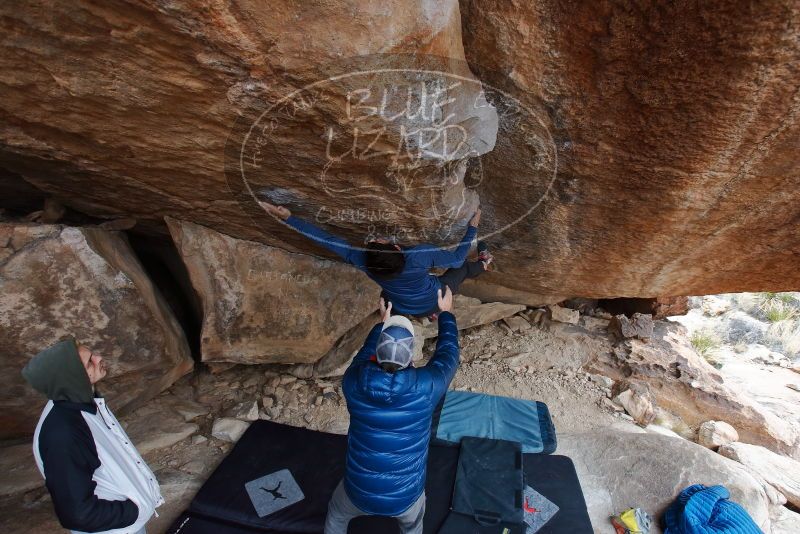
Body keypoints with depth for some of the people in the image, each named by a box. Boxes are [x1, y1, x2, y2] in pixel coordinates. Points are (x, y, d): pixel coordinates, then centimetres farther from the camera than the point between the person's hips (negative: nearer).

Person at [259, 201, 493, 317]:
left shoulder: (362, 260, -35)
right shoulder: (420, 256, -40)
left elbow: (327, 239, -27)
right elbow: (457, 257, -24)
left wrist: (287, 217, -22)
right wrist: (473, 227, -13)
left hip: (404, 309, 2)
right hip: (433, 303, -2)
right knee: (462, 268, 23)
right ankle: (482, 265, 57)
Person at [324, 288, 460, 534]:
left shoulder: (353, 381, -22)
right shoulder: (425, 386, -25)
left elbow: (364, 353, 3)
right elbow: (448, 352, -5)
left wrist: (383, 323, 16)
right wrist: (446, 313, 10)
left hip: (359, 492, 1)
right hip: (406, 495, 0)